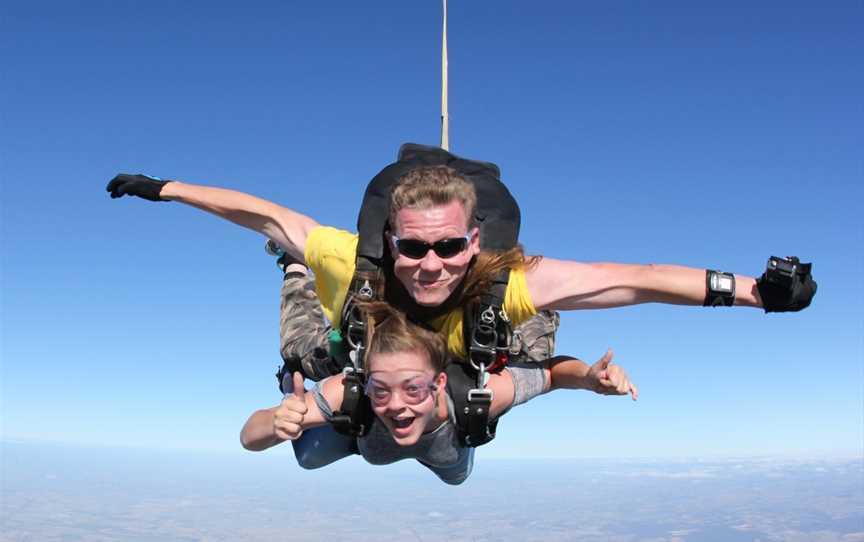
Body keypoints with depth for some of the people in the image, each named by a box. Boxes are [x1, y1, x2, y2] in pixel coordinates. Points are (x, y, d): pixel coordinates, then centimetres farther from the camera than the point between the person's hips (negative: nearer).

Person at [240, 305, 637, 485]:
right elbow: (249, 437, -44)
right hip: (363, 430, -1)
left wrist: (592, 378, -51)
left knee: (455, 475, 34)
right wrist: (279, 422, -66)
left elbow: (550, 370, -30)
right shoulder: (349, 392, -47)